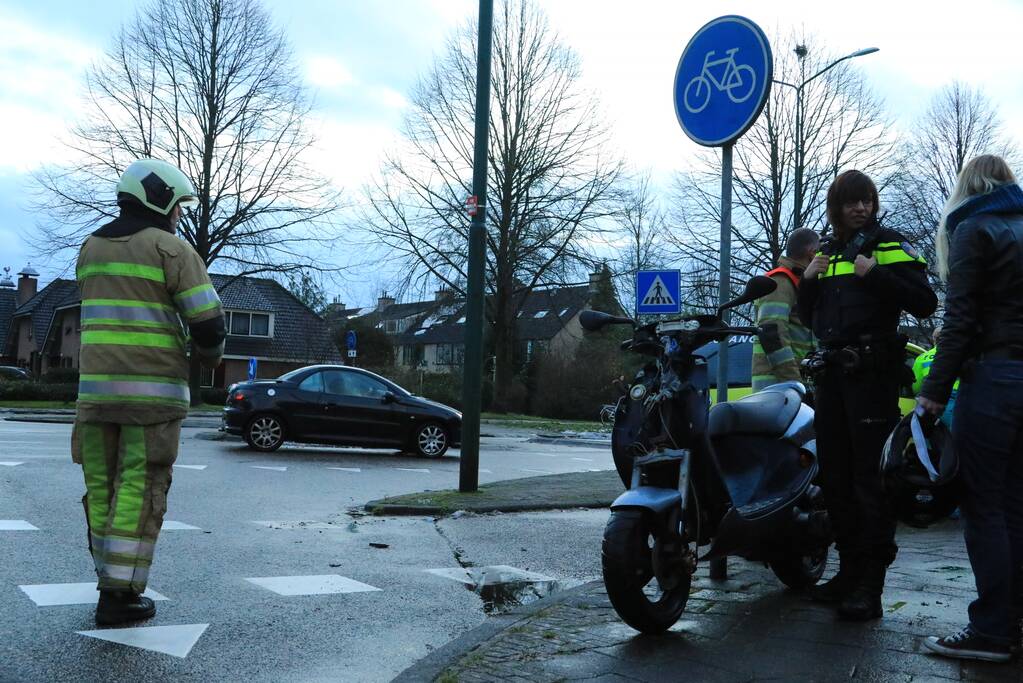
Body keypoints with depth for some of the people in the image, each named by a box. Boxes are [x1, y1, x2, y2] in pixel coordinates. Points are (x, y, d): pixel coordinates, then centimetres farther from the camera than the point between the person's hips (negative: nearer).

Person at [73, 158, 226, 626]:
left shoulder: (91, 249, 15)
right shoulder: (172, 249, -5)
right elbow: (208, 321, -9)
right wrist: (210, 354, 13)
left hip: (96, 386, 6)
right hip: (153, 389, -6)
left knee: (102, 488, 10)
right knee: (140, 491, -2)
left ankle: (115, 582, 17)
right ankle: (117, 596, -2)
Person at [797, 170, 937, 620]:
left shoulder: (890, 246, 1)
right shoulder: (827, 253, 19)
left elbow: (925, 303, -10)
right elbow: (808, 318, 21)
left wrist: (875, 274, -18)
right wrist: (808, 281, 4)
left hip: (873, 373, -6)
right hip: (832, 372, 7)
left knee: (870, 477, -9)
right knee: (834, 476, 8)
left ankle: (870, 584, -7)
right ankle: (849, 570, 17)